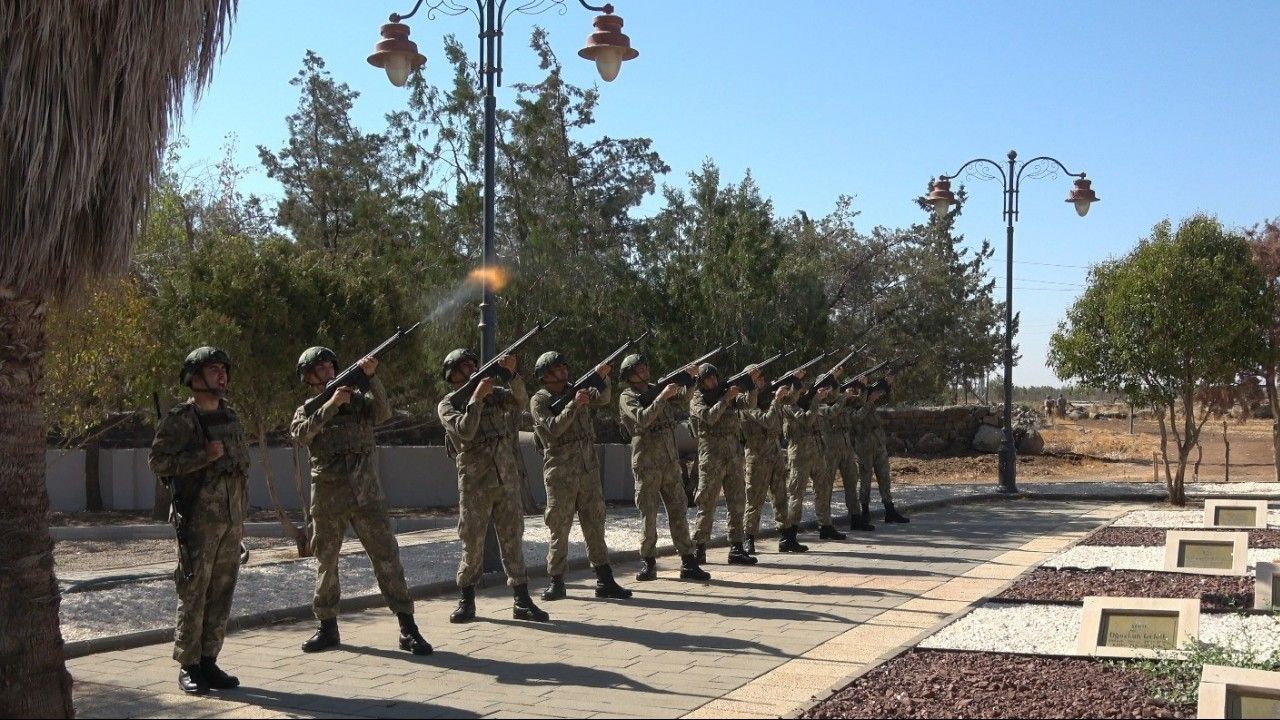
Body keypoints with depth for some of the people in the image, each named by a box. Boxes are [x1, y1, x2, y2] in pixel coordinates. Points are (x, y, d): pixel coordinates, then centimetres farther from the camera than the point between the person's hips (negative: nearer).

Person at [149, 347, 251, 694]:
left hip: (231, 521, 6)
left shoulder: (231, 418, 15)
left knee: (221, 594, 7)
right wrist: (204, 456, -19)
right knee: (193, 593, -3)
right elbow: (158, 461, -13)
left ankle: (209, 661, 14)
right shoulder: (178, 419, -5)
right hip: (198, 519, -6)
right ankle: (188, 666, 4)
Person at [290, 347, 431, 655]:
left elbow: (383, 413, -8)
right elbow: (301, 434, -10)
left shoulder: (358, 399, 11)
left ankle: (407, 628, -4)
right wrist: (331, 404, -18)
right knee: (325, 562, 9)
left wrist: (371, 376, -21)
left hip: (367, 494, -1)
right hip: (327, 498, 1)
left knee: (387, 556, -5)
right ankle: (327, 626, 22)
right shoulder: (306, 411, 11)